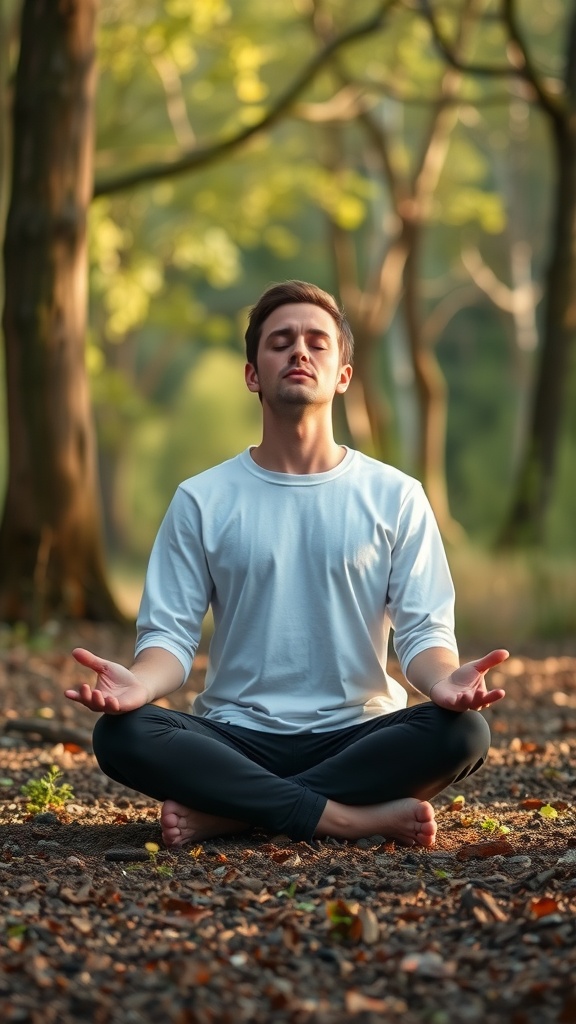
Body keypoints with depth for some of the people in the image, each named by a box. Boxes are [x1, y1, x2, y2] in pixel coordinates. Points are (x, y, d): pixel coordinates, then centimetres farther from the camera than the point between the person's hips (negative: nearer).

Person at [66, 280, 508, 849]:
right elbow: (169, 632, 2)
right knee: (122, 734, -29)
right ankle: (358, 818, -28)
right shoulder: (202, 500, 8)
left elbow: (424, 630, 2)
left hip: (357, 736, 0)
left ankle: (225, 812, -24)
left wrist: (444, 679, -23)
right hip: (236, 737, 0)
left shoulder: (395, 497, 7)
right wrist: (139, 683, -23)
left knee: (463, 732, -30)